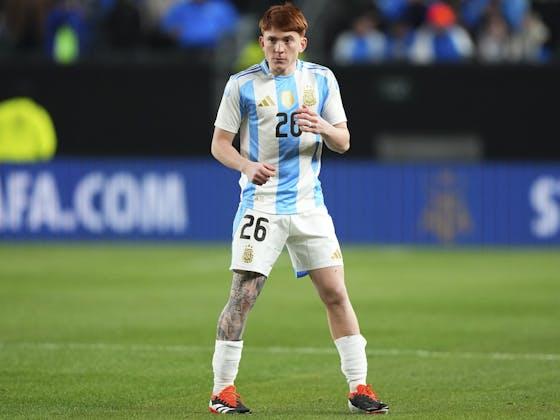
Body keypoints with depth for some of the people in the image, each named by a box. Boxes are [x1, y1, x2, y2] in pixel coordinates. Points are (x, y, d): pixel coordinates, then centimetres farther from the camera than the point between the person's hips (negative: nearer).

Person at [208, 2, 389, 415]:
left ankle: (359, 387, 7)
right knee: (243, 295, -9)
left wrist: (322, 127, -14)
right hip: (261, 205, -3)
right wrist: (248, 166, -19)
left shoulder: (322, 80, 7)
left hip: (308, 204, 3)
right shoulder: (243, 85, -2)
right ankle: (223, 389, 1)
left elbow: (344, 141, 8)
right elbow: (219, 144, 1)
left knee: (336, 293, 0)